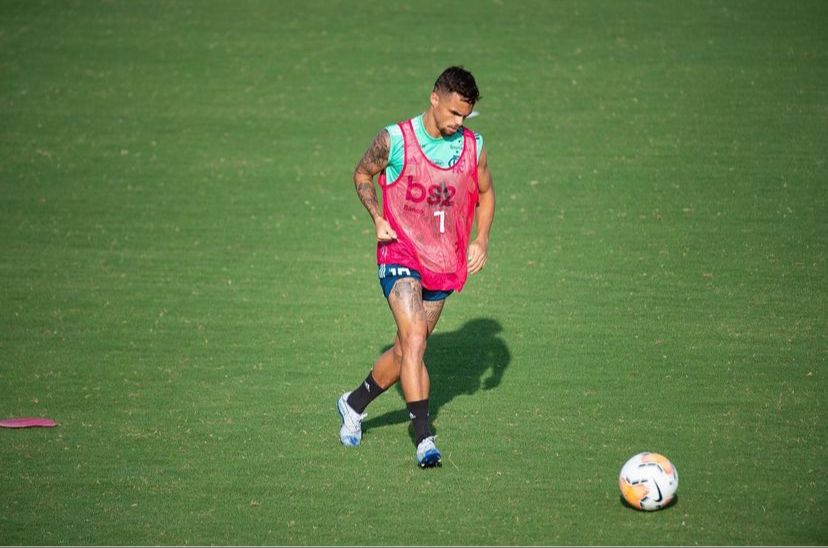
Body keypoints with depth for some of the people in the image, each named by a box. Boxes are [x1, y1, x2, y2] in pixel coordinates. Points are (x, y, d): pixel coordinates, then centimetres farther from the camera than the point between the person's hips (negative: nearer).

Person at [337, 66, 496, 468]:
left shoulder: (473, 146, 0)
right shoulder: (395, 140, -10)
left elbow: (485, 193, 16)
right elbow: (362, 175, 7)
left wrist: (481, 240, 4)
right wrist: (377, 218, -8)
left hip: (444, 261, 5)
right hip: (400, 253, -4)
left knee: (407, 349, 12)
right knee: (414, 339, -21)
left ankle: (354, 404, 37)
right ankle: (424, 439, -23)